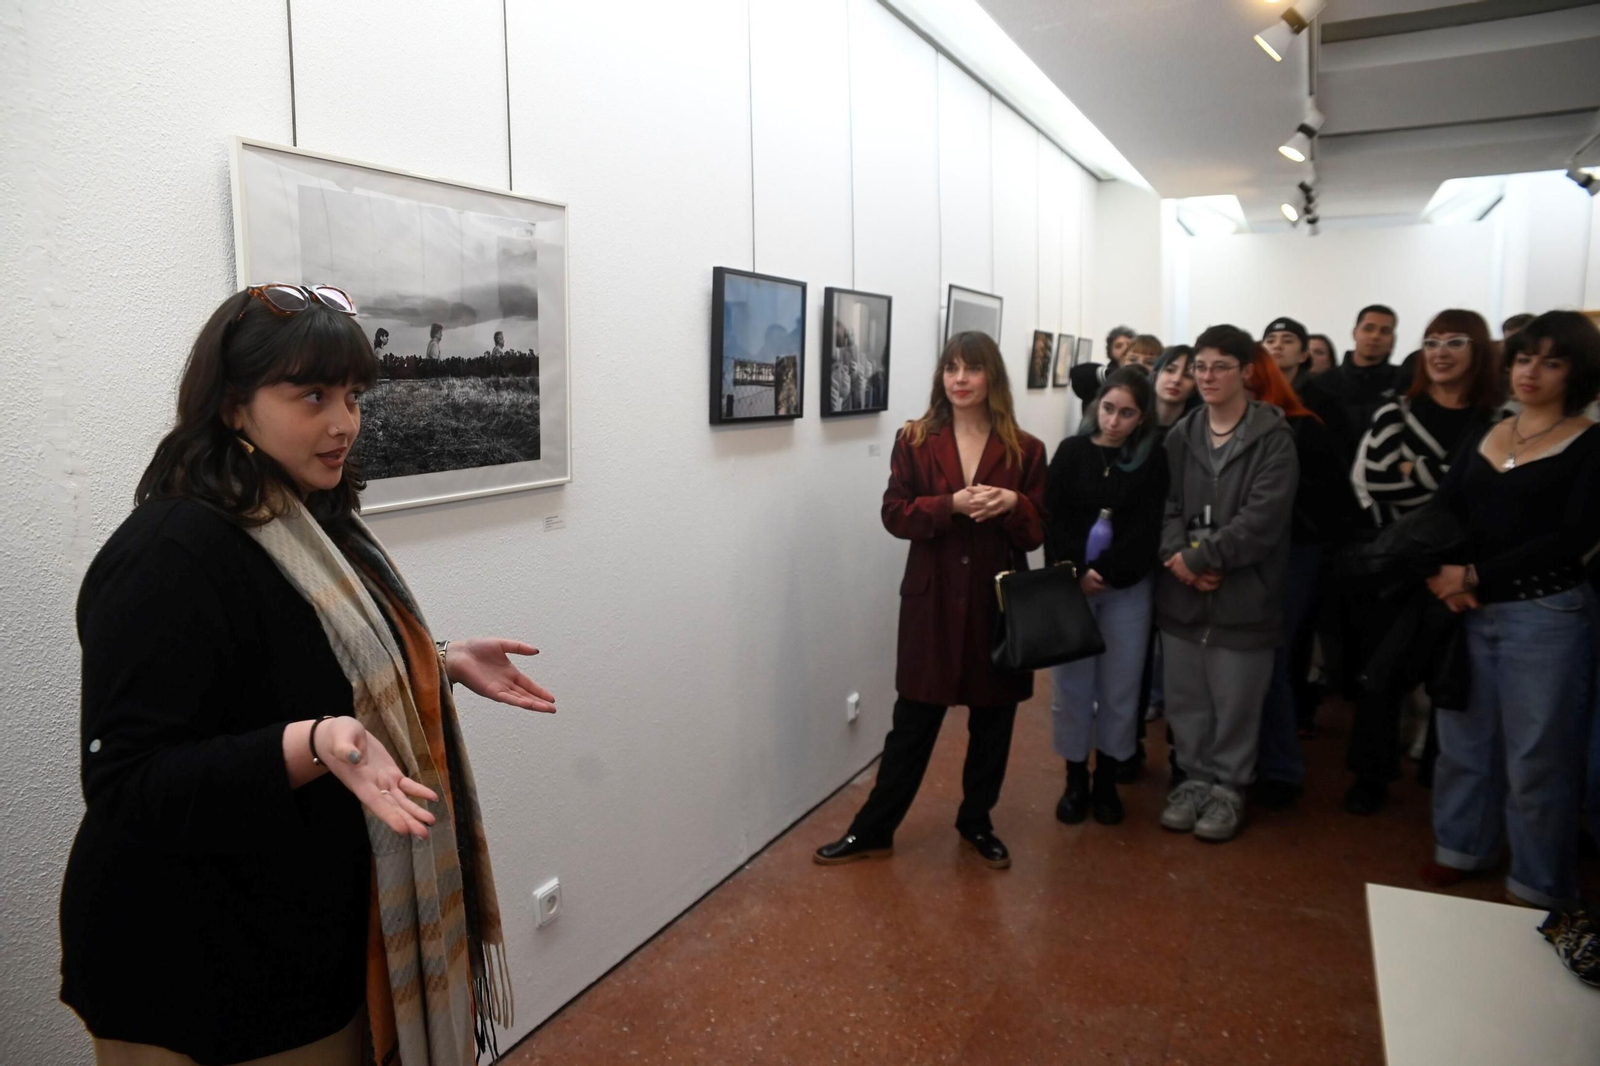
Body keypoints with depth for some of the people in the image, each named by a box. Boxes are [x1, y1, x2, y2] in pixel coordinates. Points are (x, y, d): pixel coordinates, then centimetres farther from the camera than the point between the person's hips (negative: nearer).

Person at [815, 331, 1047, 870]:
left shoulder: (1024, 449, 1)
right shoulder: (914, 440, 0)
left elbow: (1036, 532, 3)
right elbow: (895, 514, -5)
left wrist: (1012, 504, -18)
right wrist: (952, 505, -20)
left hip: (998, 601, 1)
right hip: (932, 601, -1)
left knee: (992, 721, 13)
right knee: (912, 721, 7)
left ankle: (977, 822, 34)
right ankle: (873, 829, 21)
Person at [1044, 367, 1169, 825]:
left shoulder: (1154, 461, 0)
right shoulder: (1072, 451, 2)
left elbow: (1146, 530, -6)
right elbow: (1054, 521, -3)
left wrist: (1104, 574, -15)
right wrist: (1077, 574, -14)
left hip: (1126, 588, 0)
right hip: (1070, 585, 0)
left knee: (1119, 687, 6)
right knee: (1071, 684, 4)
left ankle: (1107, 781, 22)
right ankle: (1075, 780, 19)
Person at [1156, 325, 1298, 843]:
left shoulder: (1273, 438, -6)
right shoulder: (1180, 435, 9)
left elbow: (1263, 518, -15)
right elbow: (1166, 506, 4)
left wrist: (1200, 560, -15)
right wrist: (1178, 556, -13)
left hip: (1243, 593, -4)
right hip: (1181, 591, 4)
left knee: (1235, 701, 7)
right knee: (1185, 698, 12)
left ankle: (1228, 788, 25)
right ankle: (1195, 778, 30)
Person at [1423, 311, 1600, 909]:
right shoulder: (1487, 435, 10)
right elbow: (1440, 512, 5)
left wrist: (1475, 576, -15)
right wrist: (1441, 573, -13)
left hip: (1546, 615, -5)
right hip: (1471, 613, 5)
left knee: (1536, 754, 4)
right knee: (1465, 736, 14)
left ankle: (1538, 884, 20)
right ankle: (1464, 846, 33)